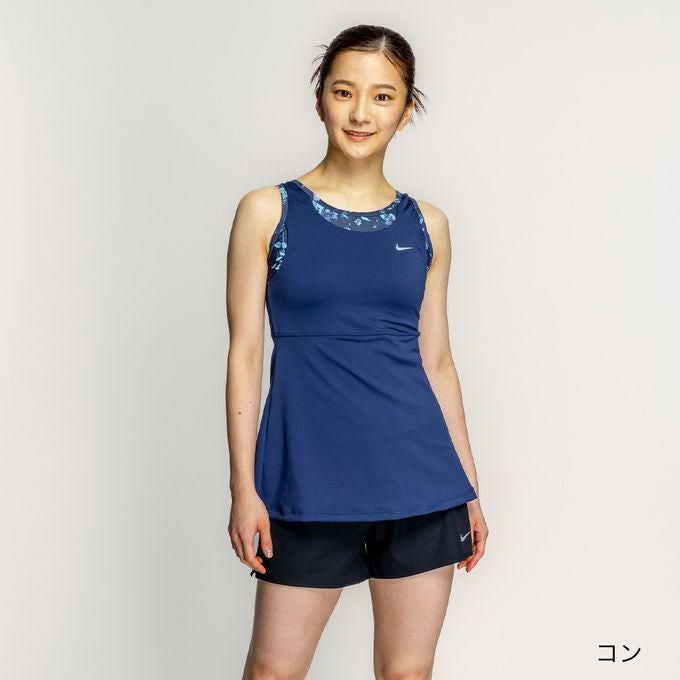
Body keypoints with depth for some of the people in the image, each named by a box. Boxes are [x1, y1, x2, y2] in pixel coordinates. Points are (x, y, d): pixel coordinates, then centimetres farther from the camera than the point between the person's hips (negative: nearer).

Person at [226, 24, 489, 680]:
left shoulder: (426, 225, 7)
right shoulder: (268, 211, 0)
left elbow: (436, 361, 11)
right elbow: (245, 353, -1)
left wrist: (469, 489, 11)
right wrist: (243, 486, -5)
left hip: (419, 478, 3)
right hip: (309, 482, -2)